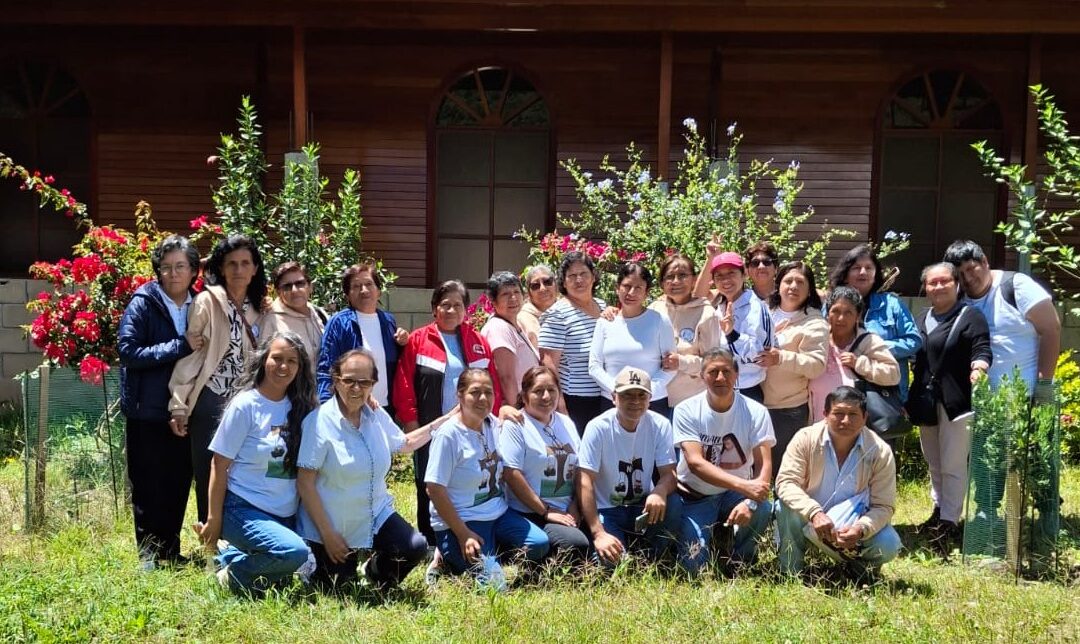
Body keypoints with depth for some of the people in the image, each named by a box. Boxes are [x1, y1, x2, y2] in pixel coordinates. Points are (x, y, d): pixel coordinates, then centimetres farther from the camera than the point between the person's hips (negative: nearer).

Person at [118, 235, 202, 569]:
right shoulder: (143, 304, -9)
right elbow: (128, 352, -18)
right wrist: (179, 346, -22)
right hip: (147, 412, -4)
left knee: (179, 484, 12)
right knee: (149, 486, 5)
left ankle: (171, 551, 25)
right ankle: (149, 555, 18)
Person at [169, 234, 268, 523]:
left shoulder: (259, 309, 11)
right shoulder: (206, 301, -4)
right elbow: (188, 354, -7)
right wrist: (179, 405, -11)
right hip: (211, 404, -4)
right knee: (210, 481, 0)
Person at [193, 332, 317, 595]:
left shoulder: (299, 406, 4)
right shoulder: (245, 405, -10)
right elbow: (220, 464, -8)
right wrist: (214, 519, -8)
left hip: (285, 514, 7)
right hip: (245, 509, -7)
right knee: (295, 552, -28)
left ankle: (231, 556, 25)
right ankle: (234, 573, -2)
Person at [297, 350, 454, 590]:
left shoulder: (377, 416, 0)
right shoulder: (320, 422, -20)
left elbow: (405, 443, 20)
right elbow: (305, 483, -19)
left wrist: (444, 420, 14)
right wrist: (327, 534, -18)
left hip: (376, 514, 5)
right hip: (334, 524, -5)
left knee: (416, 548, -14)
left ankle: (375, 571, 17)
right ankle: (315, 565, 35)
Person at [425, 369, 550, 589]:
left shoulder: (493, 424, 4)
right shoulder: (449, 434, -16)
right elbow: (434, 489, -17)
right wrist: (462, 534, -17)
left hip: (498, 513, 7)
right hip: (461, 522, -6)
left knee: (539, 544, -16)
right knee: (493, 581, -20)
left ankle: (492, 556, 8)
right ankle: (449, 559, 7)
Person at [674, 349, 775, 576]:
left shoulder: (755, 412, -11)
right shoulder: (687, 411, -14)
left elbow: (764, 464, -16)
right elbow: (695, 463, -24)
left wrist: (750, 502, -37)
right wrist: (743, 485, -37)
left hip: (736, 493, 1)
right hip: (695, 497, -1)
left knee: (762, 509, -32)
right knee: (694, 564, -18)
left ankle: (740, 560, 1)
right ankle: (711, 534, 20)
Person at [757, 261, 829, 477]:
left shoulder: (814, 323, -5)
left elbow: (817, 365, -16)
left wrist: (782, 358, -28)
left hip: (789, 410, -5)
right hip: (755, 403, 5)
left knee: (782, 469, 0)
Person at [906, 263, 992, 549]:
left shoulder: (970, 316, -3)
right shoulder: (922, 320, 15)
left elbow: (982, 350, -13)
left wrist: (978, 369, -36)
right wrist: (910, 399, 17)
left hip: (956, 402, -7)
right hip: (926, 401, 7)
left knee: (952, 465, -6)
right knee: (933, 463, 16)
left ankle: (949, 523, -3)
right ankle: (939, 511, 29)